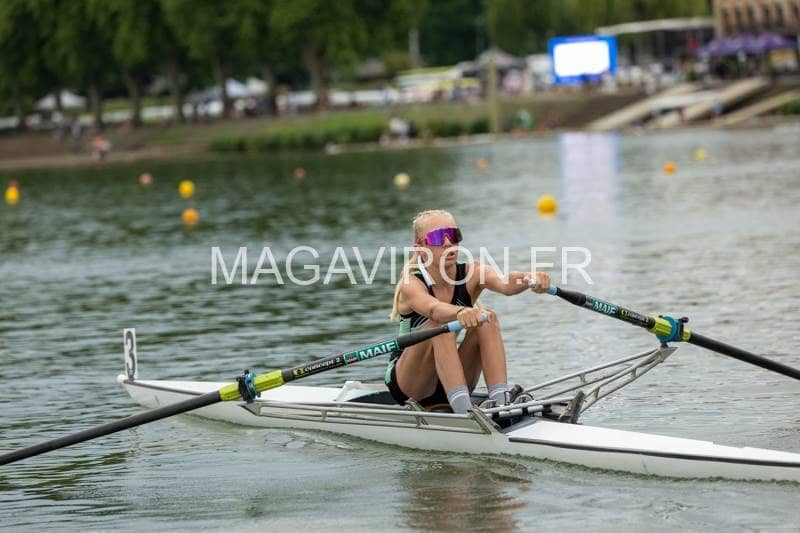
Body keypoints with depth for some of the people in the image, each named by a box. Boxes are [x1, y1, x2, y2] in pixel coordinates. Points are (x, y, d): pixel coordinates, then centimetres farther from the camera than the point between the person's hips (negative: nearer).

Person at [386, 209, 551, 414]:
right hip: (406, 383, -4)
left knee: (486, 320, -21)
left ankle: (502, 402, -32)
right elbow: (433, 309, -44)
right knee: (440, 324, -32)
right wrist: (461, 312, -67)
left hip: (451, 385, 4)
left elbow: (505, 283, -32)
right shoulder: (411, 284, -20)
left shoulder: (472, 273, -9)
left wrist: (529, 279, -56)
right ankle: (463, 410, -42)